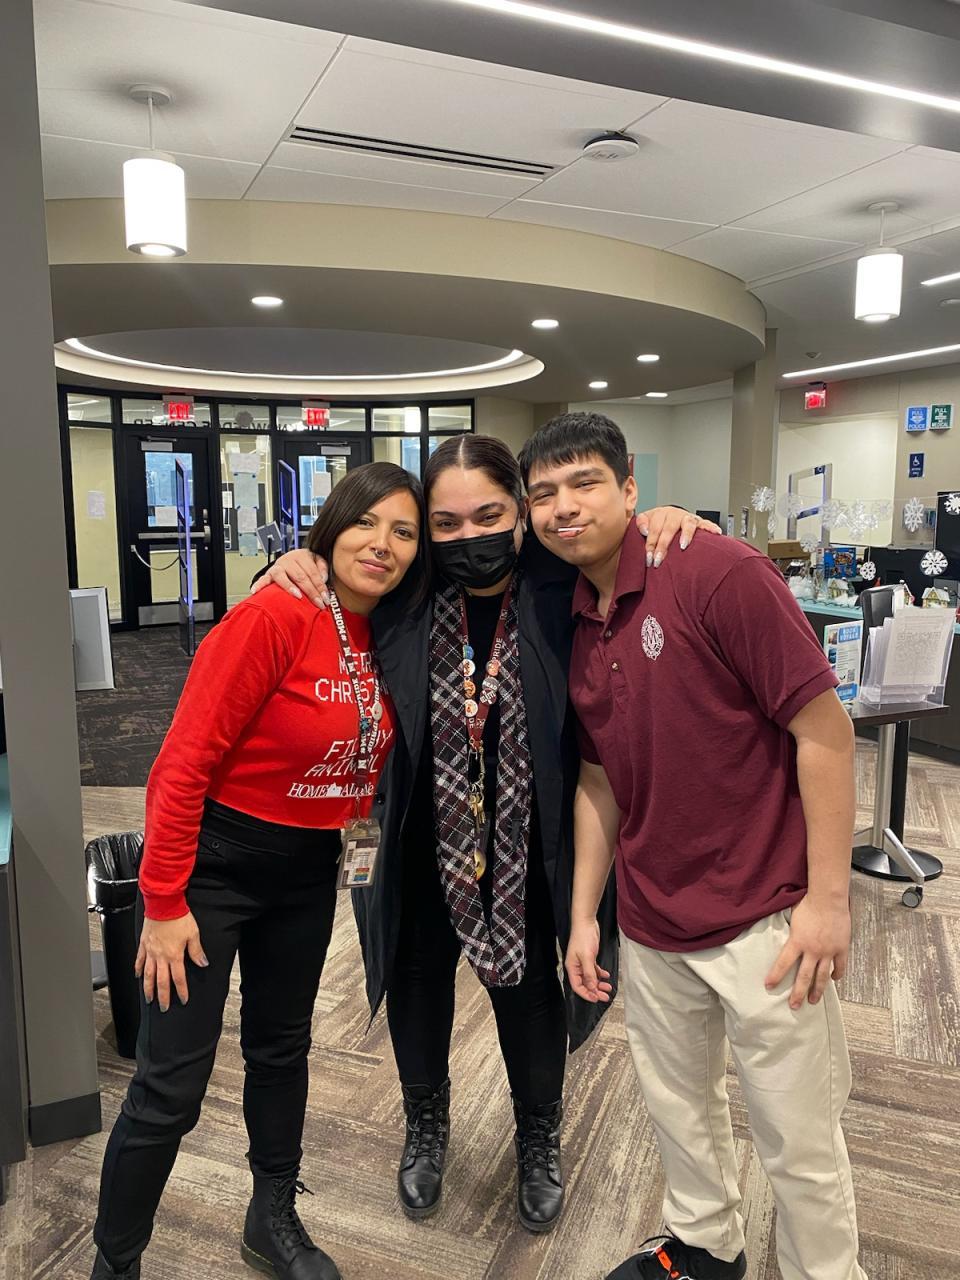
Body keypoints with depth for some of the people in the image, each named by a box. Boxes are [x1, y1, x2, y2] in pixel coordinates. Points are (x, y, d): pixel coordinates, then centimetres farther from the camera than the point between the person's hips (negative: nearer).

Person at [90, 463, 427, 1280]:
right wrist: (162, 902, -17)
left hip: (308, 871, 7)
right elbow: (185, 762, -21)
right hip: (214, 861, -6)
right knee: (171, 1087, 3)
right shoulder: (274, 616, -24)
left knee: (282, 1048, 22)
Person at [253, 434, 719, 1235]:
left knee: (531, 991, 19)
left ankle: (540, 1138, 51)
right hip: (425, 841, 2)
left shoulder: (561, 589, -18)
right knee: (419, 988, 23)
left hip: (527, 845, -1)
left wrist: (661, 527, -27)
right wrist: (295, 571, -19)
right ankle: (427, 1126, 56)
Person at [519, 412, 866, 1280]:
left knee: (798, 1138, 11)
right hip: (650, 925, 6)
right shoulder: (568, 629, 3)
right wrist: (584, 915, 10)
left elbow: (825, 729, -15)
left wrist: (828, 897, -16)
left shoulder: (720, 573, -17)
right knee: (678, 1106, 23)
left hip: (762, 917, -6)